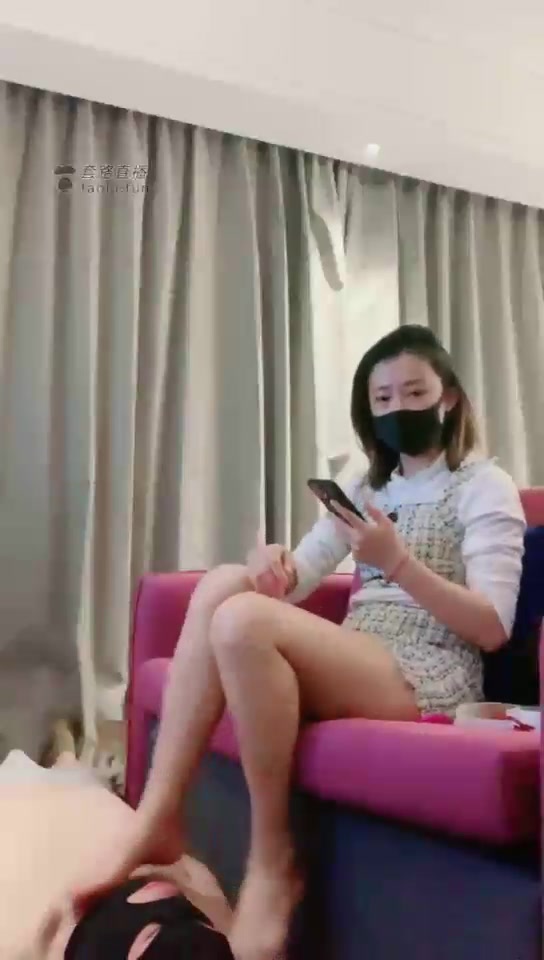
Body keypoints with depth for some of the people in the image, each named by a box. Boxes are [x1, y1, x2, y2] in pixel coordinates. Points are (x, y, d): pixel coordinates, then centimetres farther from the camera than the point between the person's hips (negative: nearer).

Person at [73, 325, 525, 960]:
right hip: (349, 664, 7)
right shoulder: (368, 489, 22)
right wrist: (272, 563, -12)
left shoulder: (485, 486, 2)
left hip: (430, 681, -7)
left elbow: (493, 628, -9)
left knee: (243, 619, -29)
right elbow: (297, 582, 12)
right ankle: (156, 821, -20)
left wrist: (399, 563, -23)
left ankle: (273, 862, -13)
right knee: (224, 582, -17)